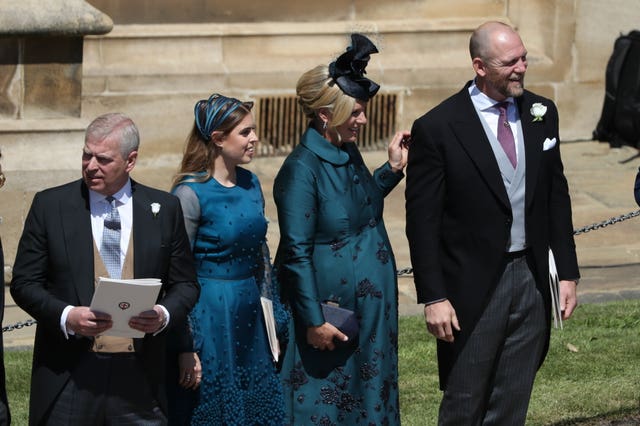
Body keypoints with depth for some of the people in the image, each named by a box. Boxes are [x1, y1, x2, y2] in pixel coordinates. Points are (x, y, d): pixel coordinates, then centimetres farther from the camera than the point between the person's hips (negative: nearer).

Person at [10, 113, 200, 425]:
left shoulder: (164, 208, 7)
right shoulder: (50, 205, 4)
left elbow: (185, 284, 12)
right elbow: (24, 282, 3)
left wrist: (164, 315, -10)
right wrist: (65, 316, -14)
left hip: (139, 376, 1)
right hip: (69, 375, -1)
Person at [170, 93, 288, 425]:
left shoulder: (250, 183, 6)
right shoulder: (191, 193, -15)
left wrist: (273, 319, 17)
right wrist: (187, 348, -14)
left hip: (249, 313, 7)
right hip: (210, 316, -7)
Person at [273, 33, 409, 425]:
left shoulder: (348, 154, 5)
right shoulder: (302, 169, -20)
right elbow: (296, 254, -20)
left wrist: (393, 169, 9)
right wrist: (314, 321, -19)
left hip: (371, 310, 8)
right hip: (332, 307, -8)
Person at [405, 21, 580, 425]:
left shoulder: (542, 113, 4)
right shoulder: (437, 128, -12)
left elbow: (557, 197, 12)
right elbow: (422, 221, -9)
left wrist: (568, 272, 7)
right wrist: (434, 298, -12)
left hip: (531, 280, 5)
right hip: (473, 286, -5)